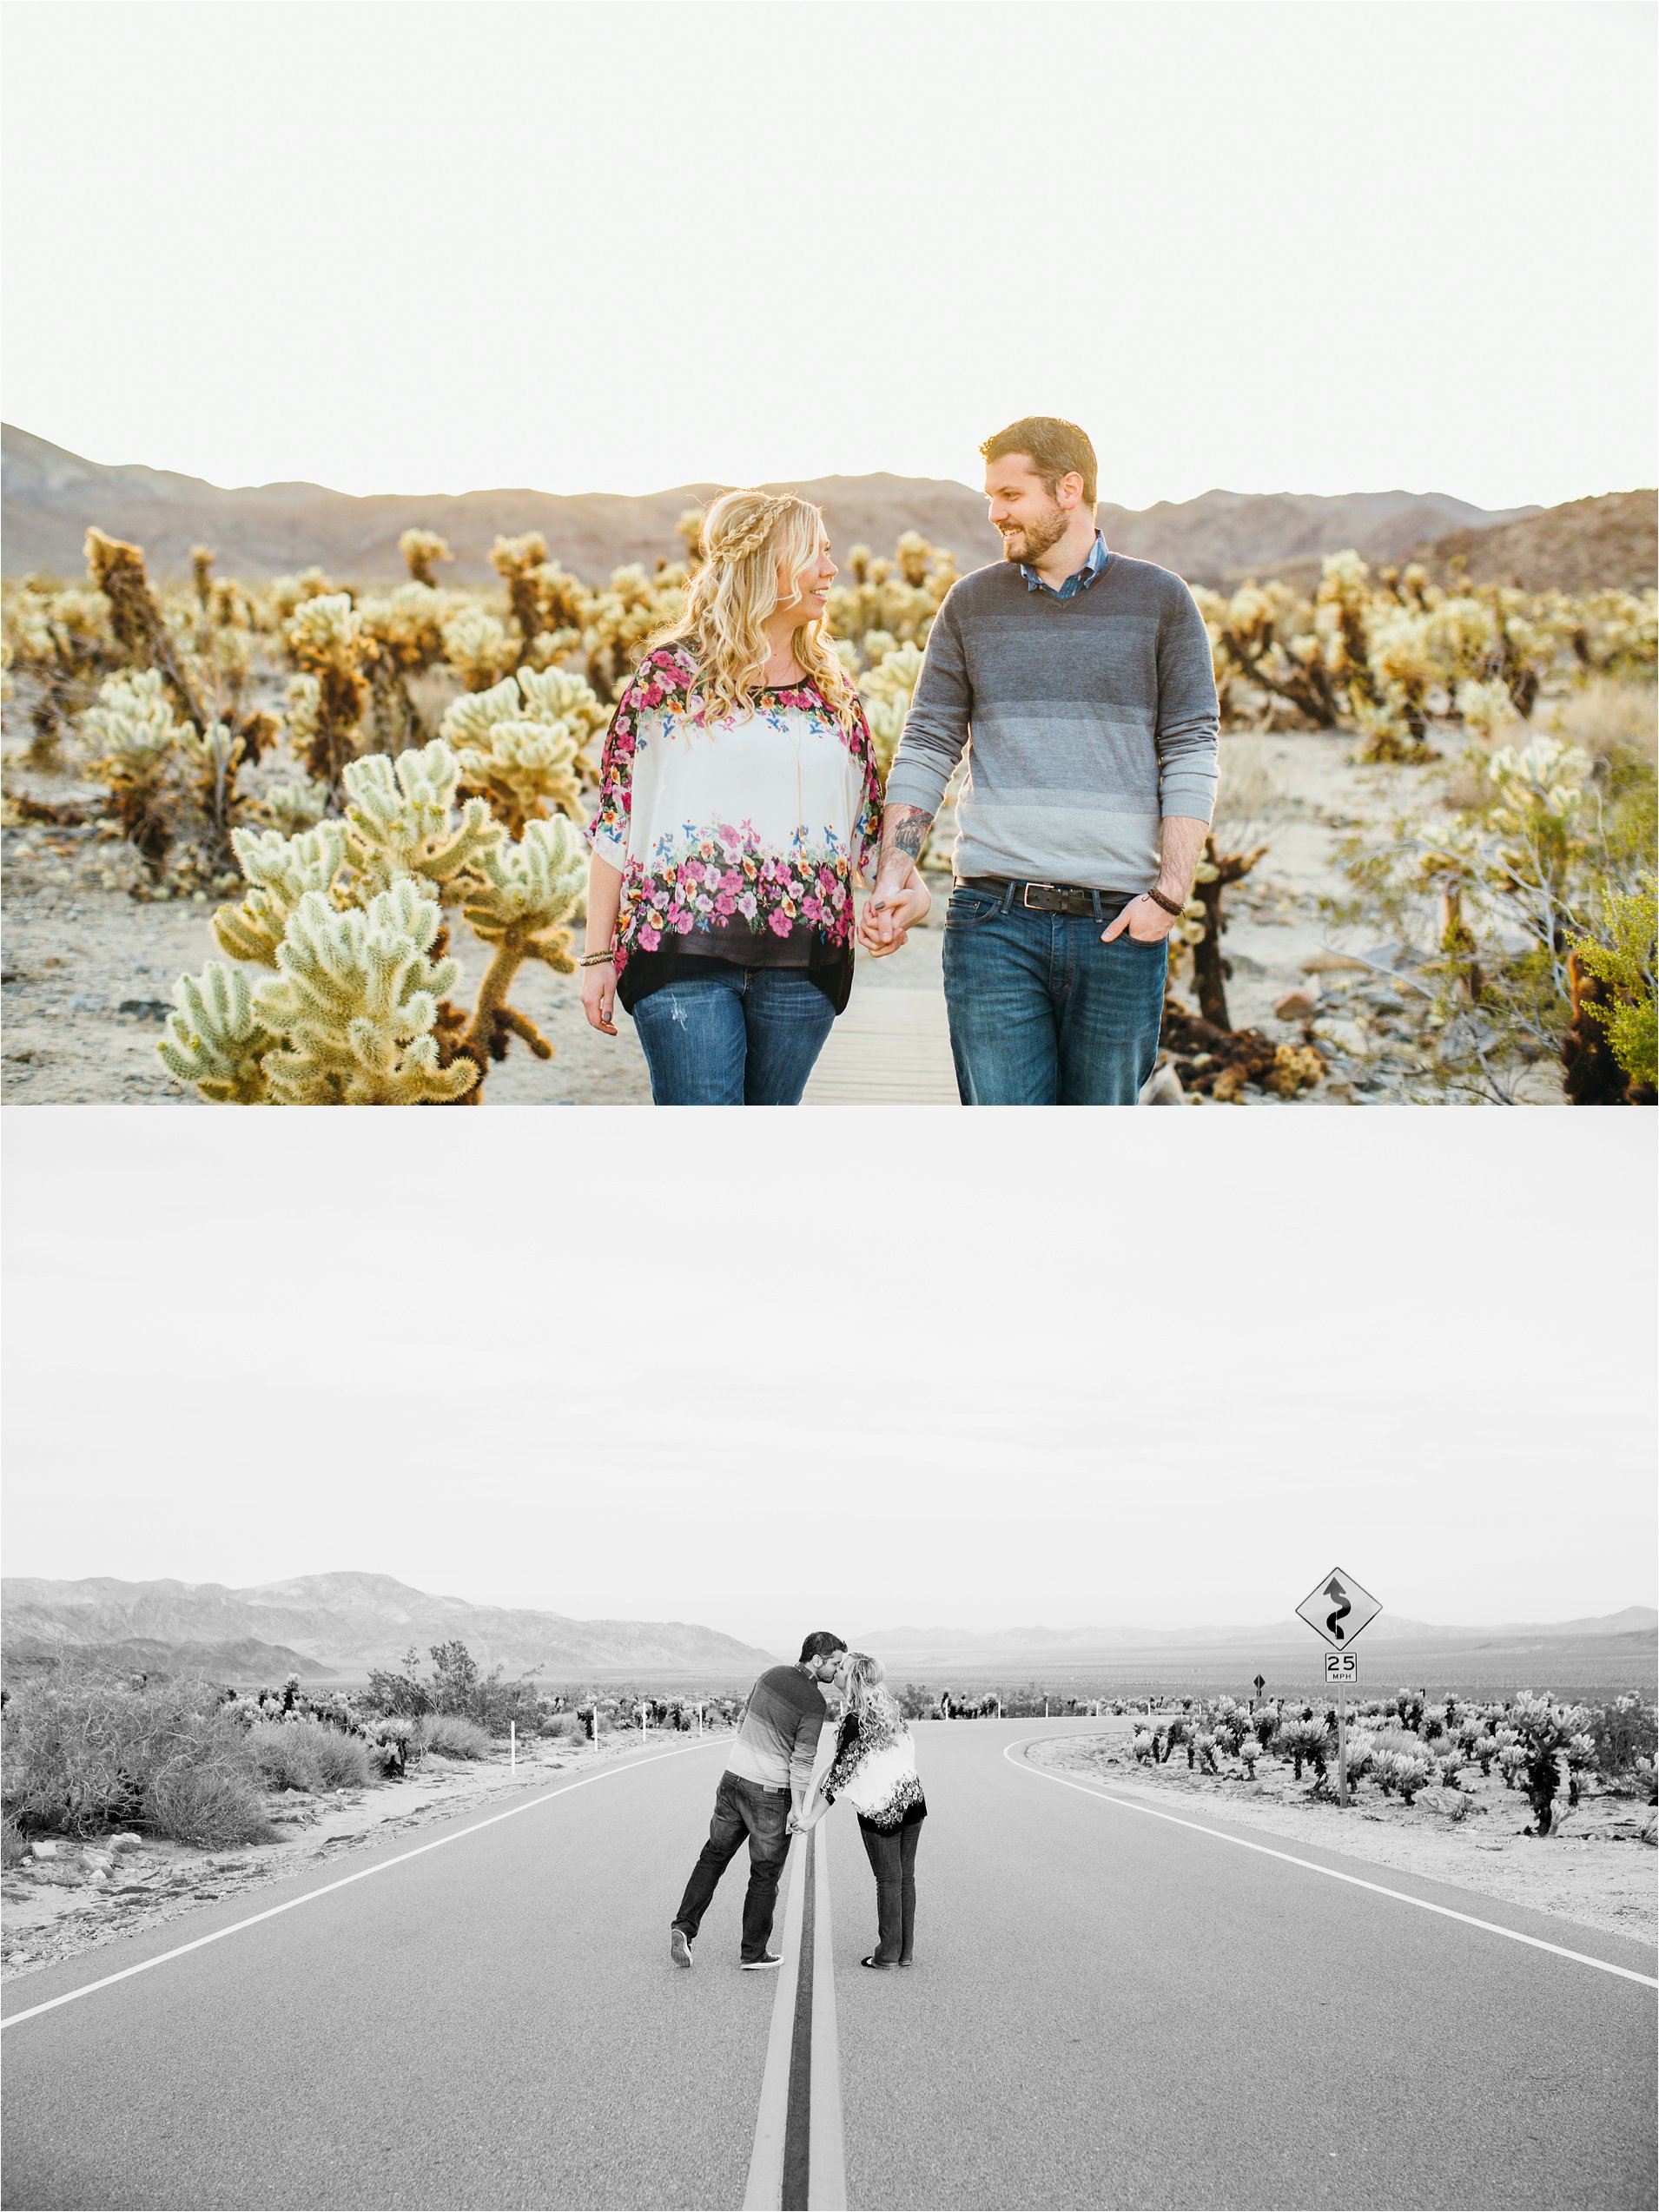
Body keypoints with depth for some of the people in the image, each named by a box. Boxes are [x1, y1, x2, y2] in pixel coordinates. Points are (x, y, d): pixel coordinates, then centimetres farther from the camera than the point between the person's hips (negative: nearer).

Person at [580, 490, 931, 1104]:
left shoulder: (834, 692, 15)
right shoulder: (671, 673, 2)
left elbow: (867, 822, 16)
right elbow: (614, 816, 2)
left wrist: (908, 883, -7)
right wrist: (598, 955, -1)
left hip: (801, 963, 4)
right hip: (685, 944, -4)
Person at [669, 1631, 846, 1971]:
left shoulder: (771, 1675, 4)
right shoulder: (815, 1704, -15)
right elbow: (803, 1760, -16)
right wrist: (798, 1806, -11)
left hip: (734, 1777, 6)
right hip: (770, 1793, -6)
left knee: (714, 1856, 17)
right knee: (765, 1874, 8)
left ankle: (684, 1927, 6)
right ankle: (753, 1953, 16)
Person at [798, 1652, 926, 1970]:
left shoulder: (855, 1721, -17)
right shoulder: (890, 1710, 4)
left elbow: (839, 1774, -18)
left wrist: (812, 1818, -14)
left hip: (880, 1809, -6)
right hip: (912, 1799, 6)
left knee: (888, 1880, 3)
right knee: (906, 1877, 12)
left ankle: (888, 1953, 10)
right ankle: (905, 1950, 18)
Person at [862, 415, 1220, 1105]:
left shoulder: (1161, 602, 7)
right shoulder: (971, 604, 11)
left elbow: (1190, 758, 3)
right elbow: (926, 749, 10)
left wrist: (1170, 892, -7)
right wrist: (891, 875, -2)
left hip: (1116, 923, 0)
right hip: (994, 922, 1)